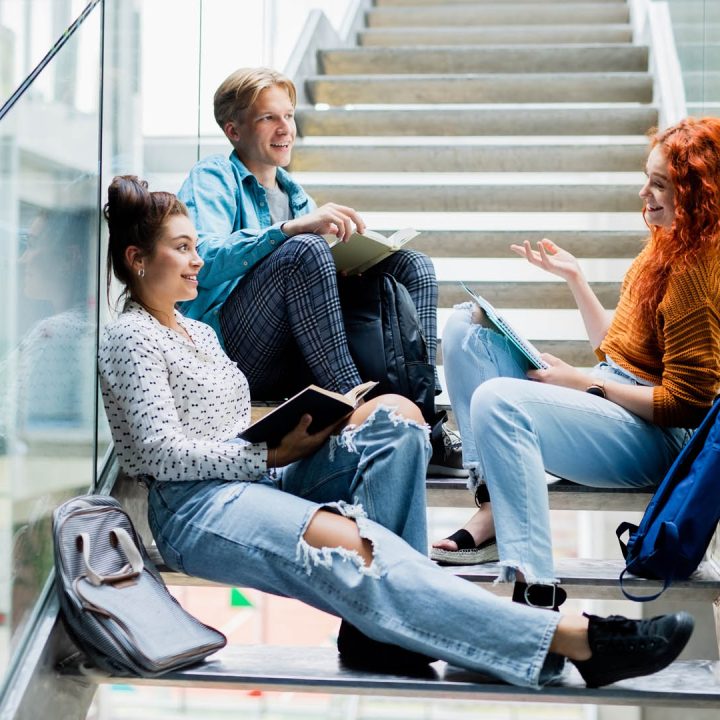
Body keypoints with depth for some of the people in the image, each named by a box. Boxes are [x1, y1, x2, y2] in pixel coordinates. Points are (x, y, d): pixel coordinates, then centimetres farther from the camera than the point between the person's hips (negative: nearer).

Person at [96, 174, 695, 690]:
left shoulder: (199, 332, 25)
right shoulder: (130, 338, -1)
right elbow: (166, 453, -12)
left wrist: (300, 429, 0)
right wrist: (272, 453, -11)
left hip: (253, 478, 9)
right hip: (196, 508, -8)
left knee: (395, 416, -12)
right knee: (348, 544, -34)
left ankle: (379, 619, -26)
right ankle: (571, 639, -44)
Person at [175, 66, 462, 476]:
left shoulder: (294, 193, 26)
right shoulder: (212, 178, 3)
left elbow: (322, 273, 22)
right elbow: (205, 260, -18)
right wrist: (292, 227, -29)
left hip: (294, 365, 7)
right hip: (229, 353, -7)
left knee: (413, 266, -6)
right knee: (305, 250, -31)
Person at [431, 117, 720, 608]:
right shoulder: (666, 247, 12)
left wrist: (583, 383, -14)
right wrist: (574, 276, 13)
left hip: (652, 437, -10)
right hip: (612, 399, 10)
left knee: (497, 401, -32)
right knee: (466, 328, 3)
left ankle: (535, 582, -33)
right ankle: (495, 505, -9)